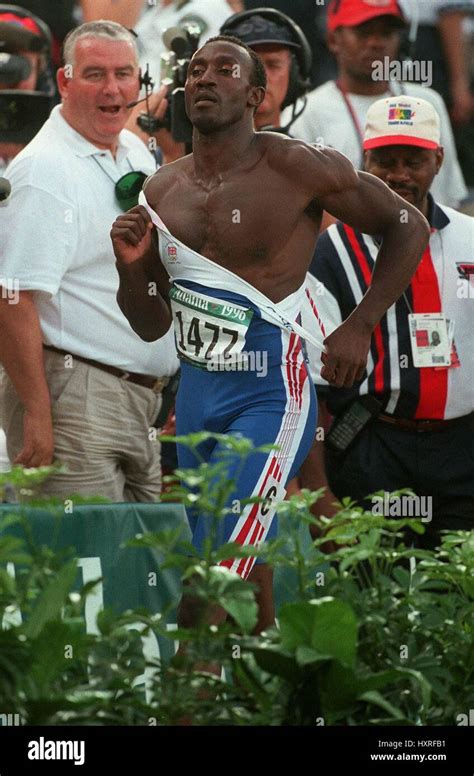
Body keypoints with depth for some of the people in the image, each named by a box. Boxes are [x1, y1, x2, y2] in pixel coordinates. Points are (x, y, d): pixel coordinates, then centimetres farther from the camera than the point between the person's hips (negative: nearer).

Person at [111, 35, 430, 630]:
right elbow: (151, 326, 14)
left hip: (269, 398, -7)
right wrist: (130, 268, -6)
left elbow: (408, 228, -1)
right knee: (245, 580, 17)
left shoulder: (297, 168, -10)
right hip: (195, 396, 7)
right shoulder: (162, 191, 7)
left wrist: (359, 326, -9)